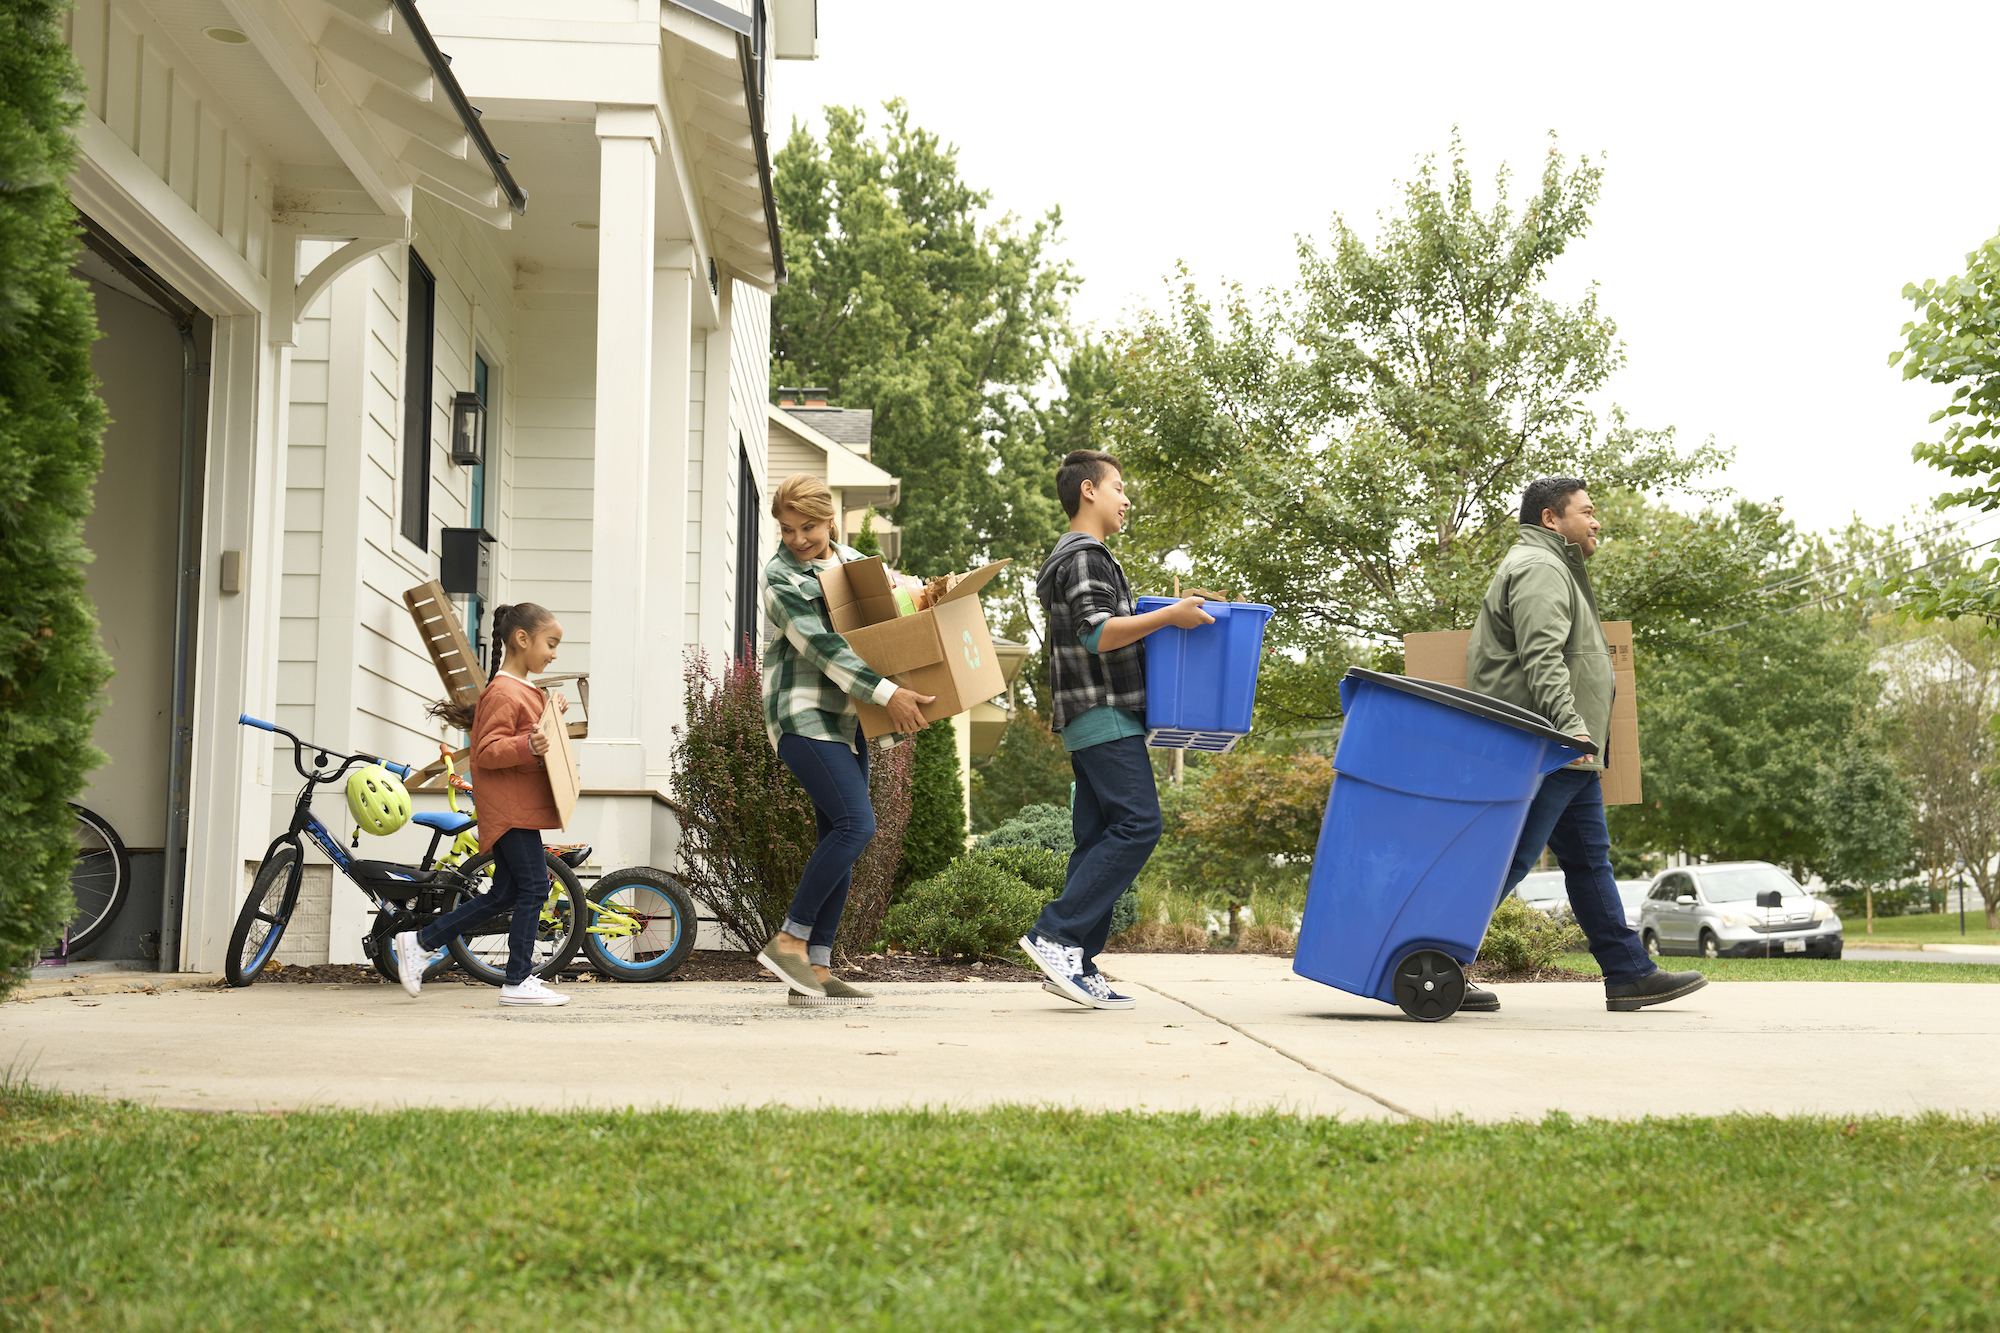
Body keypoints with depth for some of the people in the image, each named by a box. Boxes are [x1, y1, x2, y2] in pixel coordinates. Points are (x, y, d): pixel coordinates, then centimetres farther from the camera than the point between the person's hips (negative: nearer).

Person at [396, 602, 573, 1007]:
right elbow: (487, 752, -22)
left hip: (519, 807, 11)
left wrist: (551, 718, 22)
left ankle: (420, 942, 19)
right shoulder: (503, 692, -15)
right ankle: (519, 982, -2)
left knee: (505, 894, 13)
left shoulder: (523, 690, 18)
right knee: (533, 887, -8)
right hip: (510, 810, -11)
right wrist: (528, 746, -36)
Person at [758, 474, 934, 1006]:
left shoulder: (852, 560, 13)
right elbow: (822, 648, -19)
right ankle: (789, 941, -12)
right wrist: (887, 693, -27)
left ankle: (816, 969, 4)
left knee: (839, 841, 3)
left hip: (845, 721, 8)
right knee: (855, 823, -19)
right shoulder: (780, 577, -8)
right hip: (804, 716, -7)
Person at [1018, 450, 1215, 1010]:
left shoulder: (1076, 557, 25)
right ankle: (1056, 935, -19)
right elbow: (1097, 634, -20)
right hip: (1105, 715, -11)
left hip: (1096, 722, 11)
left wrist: (1169, 617, 26)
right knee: (1138, 823, -16)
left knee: (1100, 836, 5)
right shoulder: (1084, 556, -8)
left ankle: (1076, 964, 1)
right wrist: (1169, 616, -20)